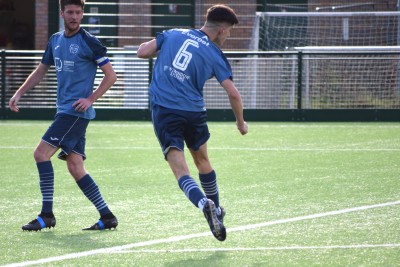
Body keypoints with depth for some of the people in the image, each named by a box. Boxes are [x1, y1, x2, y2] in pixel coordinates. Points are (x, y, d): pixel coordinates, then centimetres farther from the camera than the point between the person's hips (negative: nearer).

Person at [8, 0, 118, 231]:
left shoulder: (89, 42, -8)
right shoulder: (55, 41, 14)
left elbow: (111, 75, -6)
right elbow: (41, 71, 25)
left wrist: (91, 99, -14)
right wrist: (19, 93, 15)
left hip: (77, 111, -8)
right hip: (64, 110, 8)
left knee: (42, 153, -14)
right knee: (75, 167, 4)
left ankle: (47, 215, -10)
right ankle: (107, 216, 7)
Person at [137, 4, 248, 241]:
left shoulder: (173, 34, 7)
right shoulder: (215, 55, 0)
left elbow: (142, 51, 6)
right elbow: (233, 93, -6)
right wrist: (241, 122, 10)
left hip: (163, 111, 0)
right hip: (194, 112, 0)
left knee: (180, 169, -8)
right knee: (203, 161, 25)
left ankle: (204, 204, -33)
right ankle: (217, 211, 35)